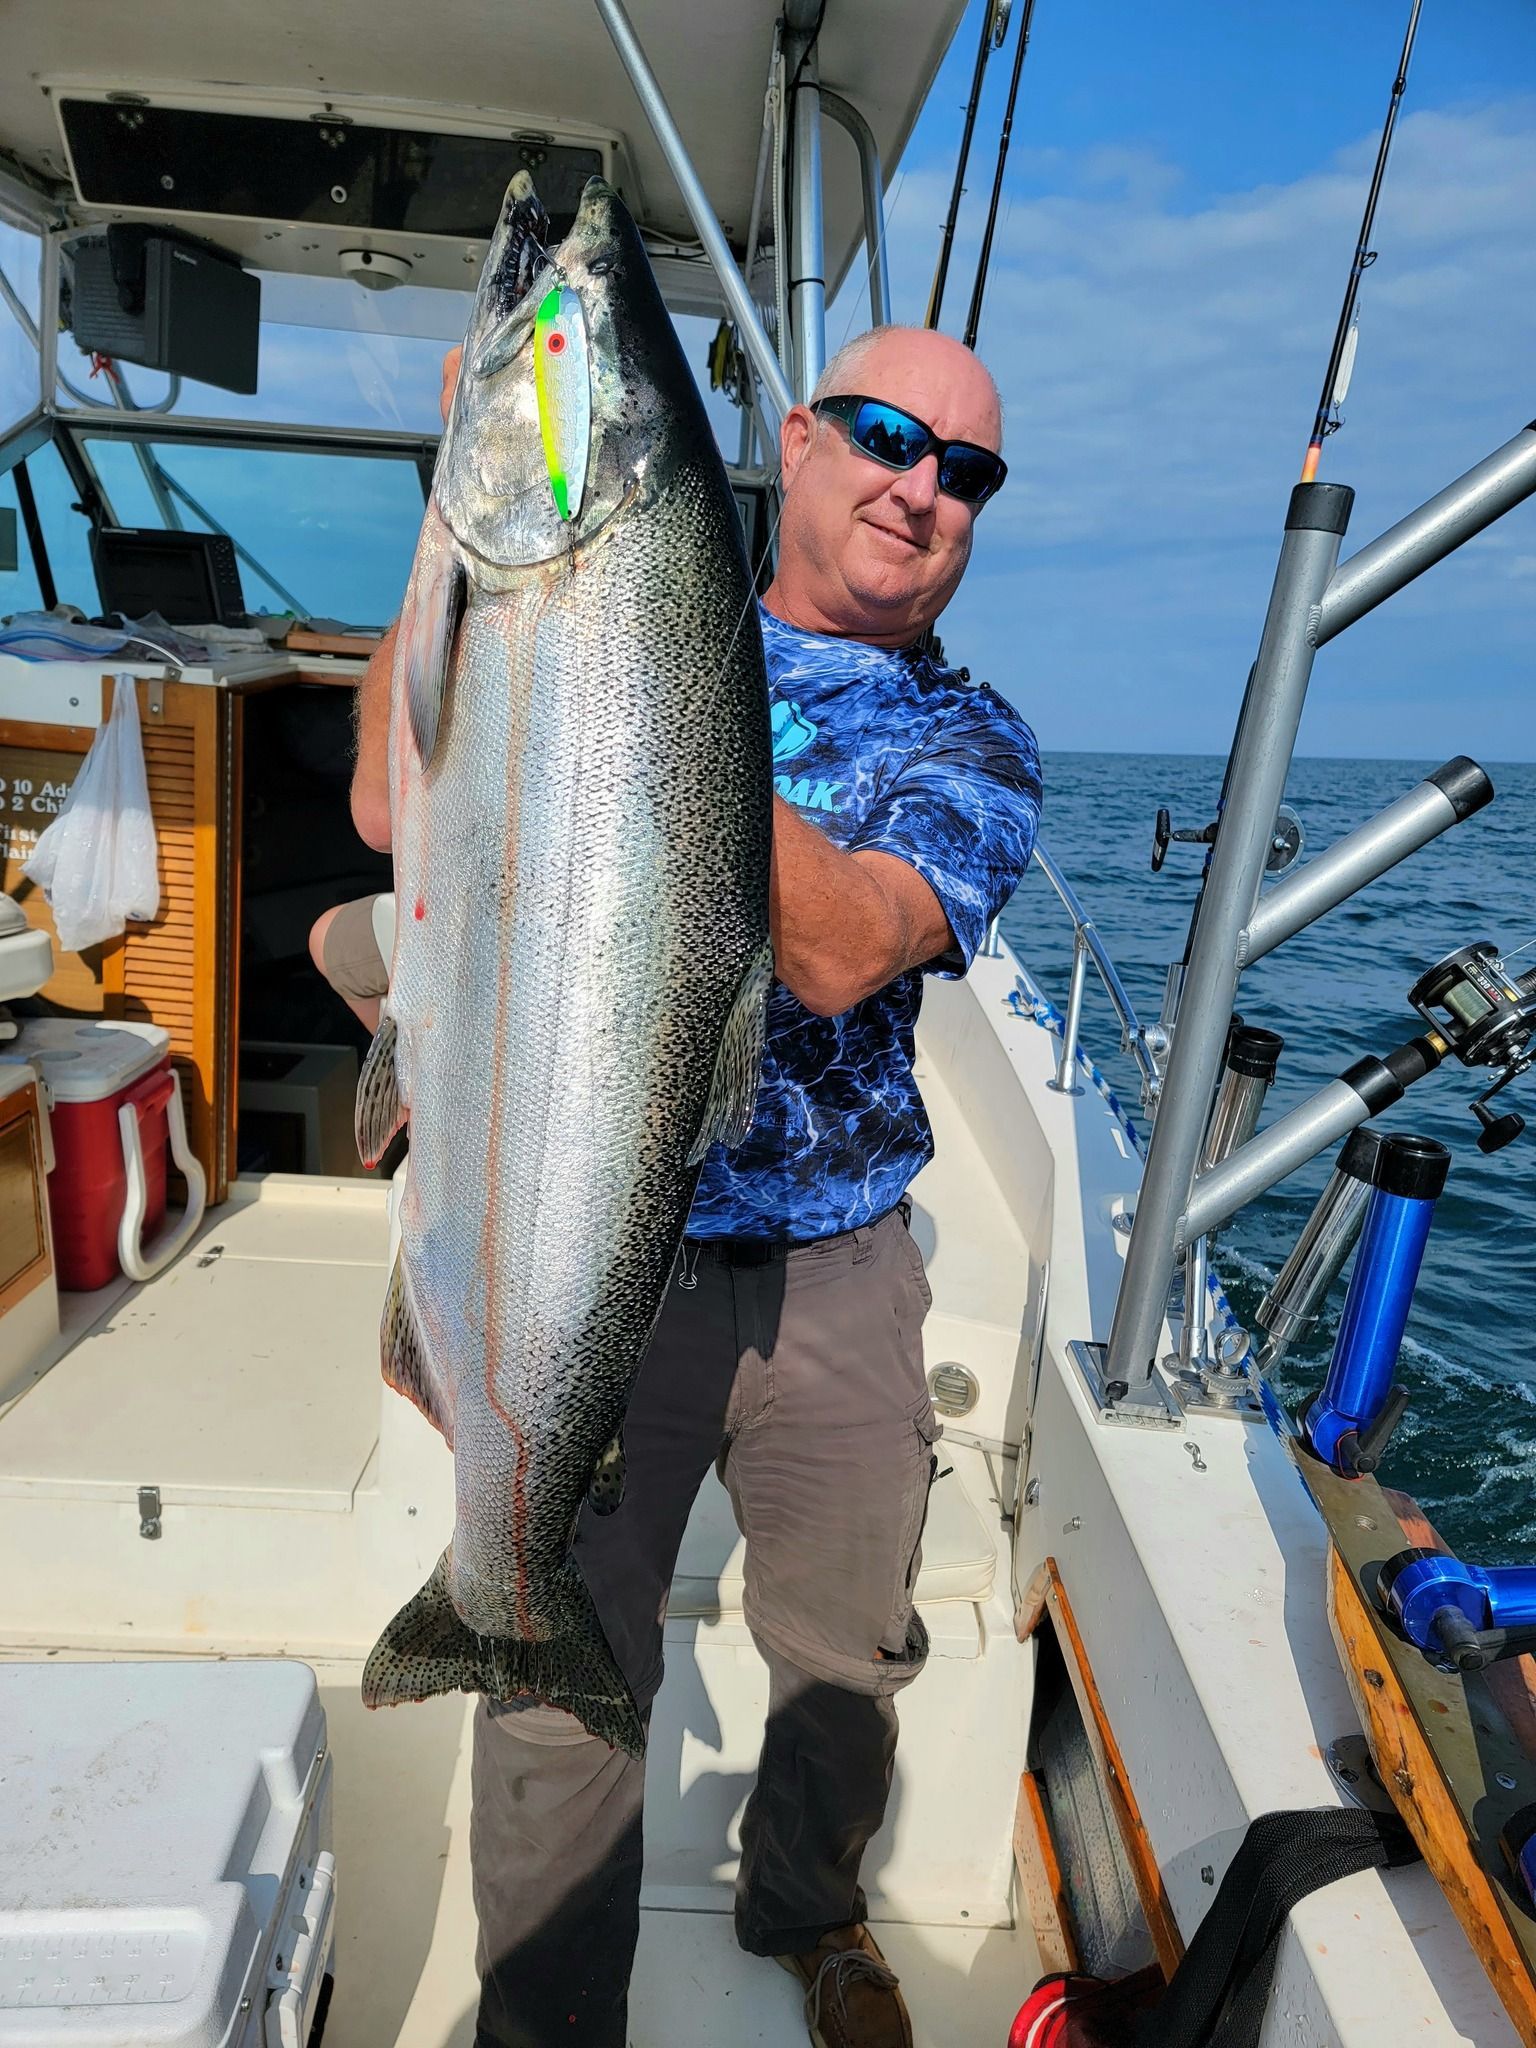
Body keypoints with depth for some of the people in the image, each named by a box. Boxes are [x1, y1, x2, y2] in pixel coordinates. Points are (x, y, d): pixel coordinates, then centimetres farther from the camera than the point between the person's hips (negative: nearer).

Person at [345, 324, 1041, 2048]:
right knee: (562, 1686, 9)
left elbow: (840, 952, -19)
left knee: (850, 1657, 19)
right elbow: (400, 812, -12)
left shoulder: (971, 744, 2)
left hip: (835, 1277, 2)